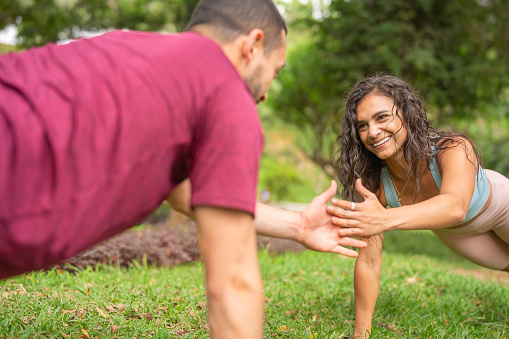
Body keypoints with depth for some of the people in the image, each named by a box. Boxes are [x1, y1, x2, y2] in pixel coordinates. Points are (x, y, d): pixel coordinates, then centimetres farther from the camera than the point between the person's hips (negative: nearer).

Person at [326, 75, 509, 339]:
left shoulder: (454, 149, -45)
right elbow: (368, 261, -29)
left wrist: (386, 219, -83)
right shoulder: (375, 183, -34)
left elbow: (455, 206, -66)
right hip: (452, 233, 3)